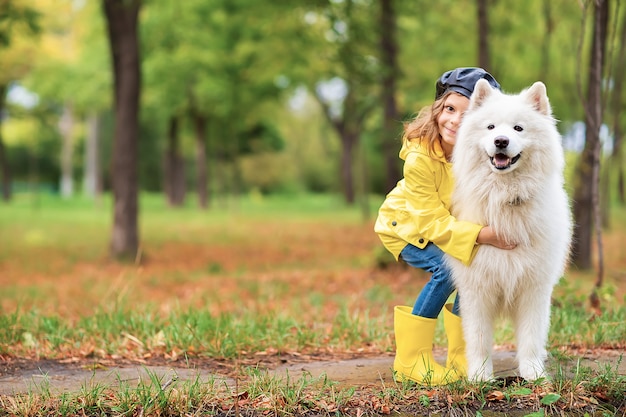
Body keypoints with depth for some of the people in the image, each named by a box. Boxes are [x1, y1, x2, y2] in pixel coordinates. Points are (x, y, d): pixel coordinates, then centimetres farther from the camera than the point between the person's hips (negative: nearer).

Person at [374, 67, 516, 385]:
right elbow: (435, 222, -33)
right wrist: (480, 235, -48)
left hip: (450, 225, 5)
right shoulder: (419, 157, -33)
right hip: (405, 225, -5)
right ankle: (409, 362, -18)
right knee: (448, 267, -28)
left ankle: (461, 362, 1)